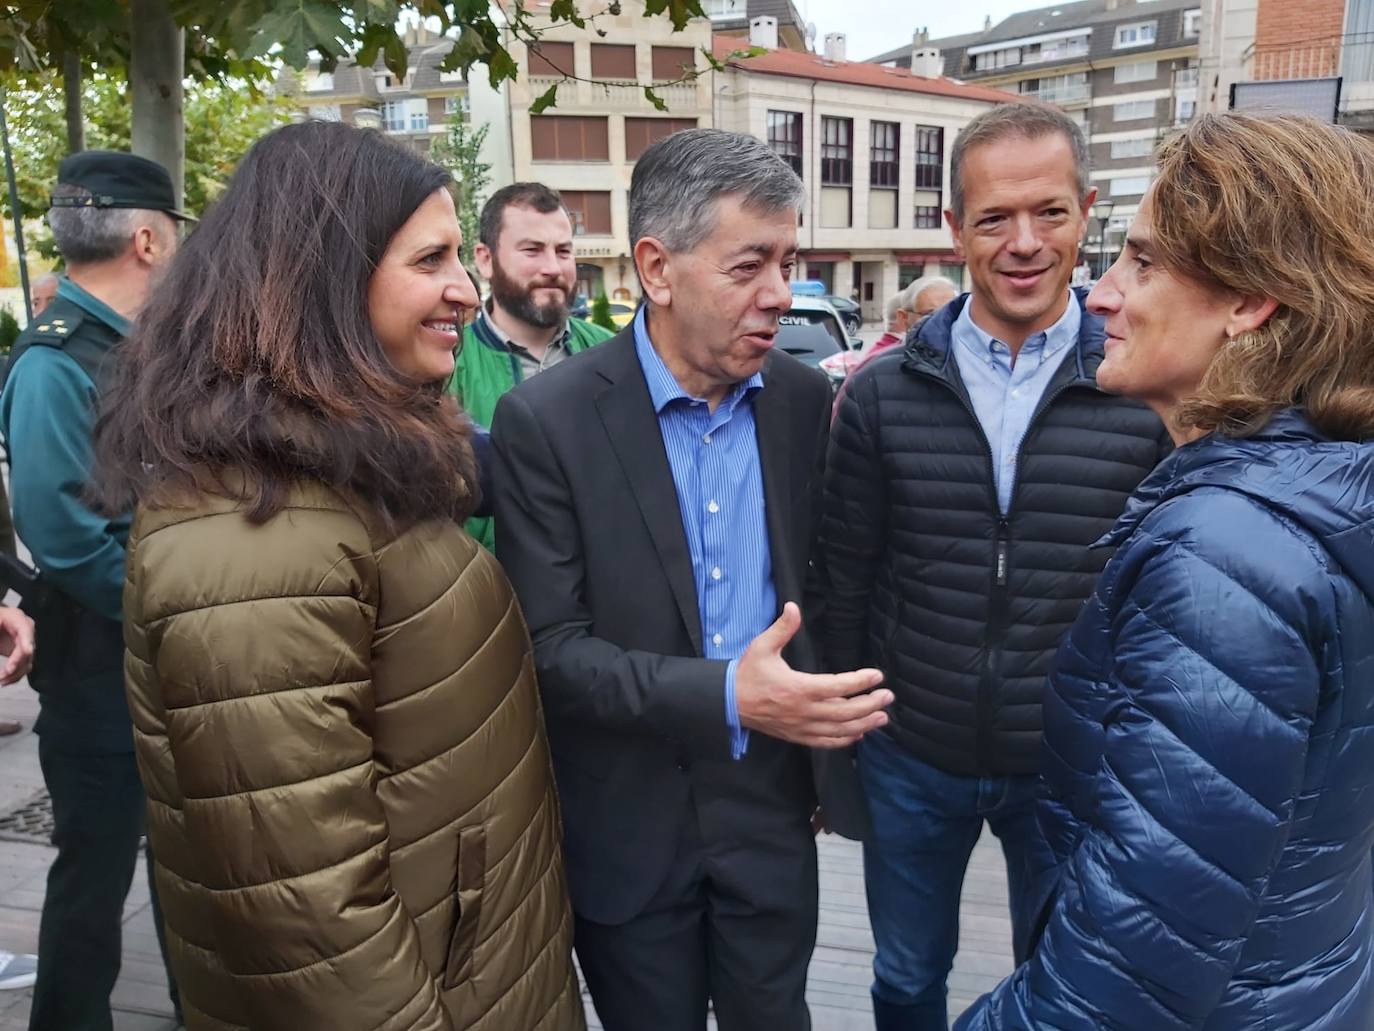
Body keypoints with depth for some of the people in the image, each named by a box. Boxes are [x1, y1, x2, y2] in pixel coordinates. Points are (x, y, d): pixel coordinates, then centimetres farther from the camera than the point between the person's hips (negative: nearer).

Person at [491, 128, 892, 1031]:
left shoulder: (805, 401, -4)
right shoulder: (547, 420, -16)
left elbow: (821, 585, 6)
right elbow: (551, 648, -18)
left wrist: (831, 744, 5)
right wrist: (727, 699, -28)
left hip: (772, 810, 3)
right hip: (626, 828, -2)